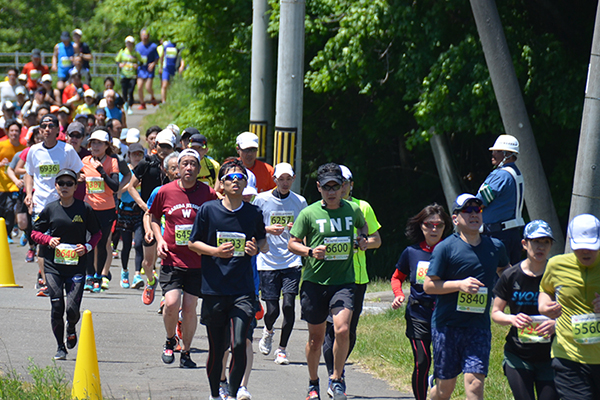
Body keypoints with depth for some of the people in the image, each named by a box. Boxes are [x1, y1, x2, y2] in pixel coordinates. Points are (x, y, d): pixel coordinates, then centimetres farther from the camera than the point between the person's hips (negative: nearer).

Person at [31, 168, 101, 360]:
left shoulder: (84, 209, 1)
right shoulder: (50, 209, 4)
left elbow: (96, 233, 11)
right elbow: (35, 232, 12)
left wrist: (87, 247, -7)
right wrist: (48, 240, -8)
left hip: (76, 265, -1)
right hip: (53, 265, 1)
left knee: (72, 308, -10)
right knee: (57, 307, -4)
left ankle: (71, 328, 27)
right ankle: (60, 347, 14)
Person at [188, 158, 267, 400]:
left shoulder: (253, 213, 5)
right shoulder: (208, 210, 0)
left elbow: (263, 243, 19)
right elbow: (193, 243, 6)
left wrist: (256, 249, -4)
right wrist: (216, 251, -11)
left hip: (243, 291, 0)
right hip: (213, 289, 0)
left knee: (239, 344, -15)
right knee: (216, 348, 7)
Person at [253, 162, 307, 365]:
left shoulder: (300, 202, 7)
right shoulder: (262, 200, 1)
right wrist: (268, 229, -12)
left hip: (292, 261, 1)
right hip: (268, 262, -1)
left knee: (289, 304, -12)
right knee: (272, 309, -4)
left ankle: (282, 349, 4)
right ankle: (268, 331, 32)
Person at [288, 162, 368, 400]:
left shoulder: (353, 210, 3)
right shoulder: (309, 213, -5)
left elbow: (362, 226, 26)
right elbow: (292, 244, 0)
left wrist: (362, 238, 4)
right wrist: (310, 251, -18)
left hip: (344, 281, 1)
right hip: (314, 282, -1)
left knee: (342, 329, -20)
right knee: (316, 338, 8)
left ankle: (337, 378, 1)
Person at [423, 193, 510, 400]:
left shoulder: (495, 247, 7)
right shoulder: (445, 248, -5)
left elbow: (505, 270, 30)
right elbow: (428, 285, -7)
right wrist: (460, 284, -17)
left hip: (479, 326, 2)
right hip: (447, 325, -2)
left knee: (475, 383, -12)